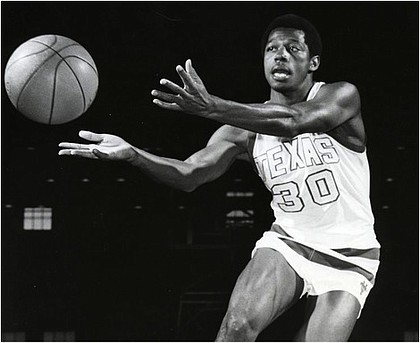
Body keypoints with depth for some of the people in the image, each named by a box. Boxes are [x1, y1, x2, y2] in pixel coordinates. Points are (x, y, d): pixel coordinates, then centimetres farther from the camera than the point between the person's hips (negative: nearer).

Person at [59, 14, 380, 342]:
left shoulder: (342, 96, -10)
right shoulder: (245, 132, 1)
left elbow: (292, 121, -32)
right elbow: (190, 173, -12)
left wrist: (211, 107, -46)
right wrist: (131, 153, -33)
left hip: (347, 260, -2)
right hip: (287, 242, 2)